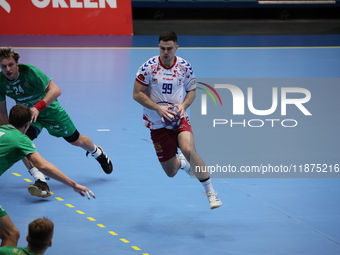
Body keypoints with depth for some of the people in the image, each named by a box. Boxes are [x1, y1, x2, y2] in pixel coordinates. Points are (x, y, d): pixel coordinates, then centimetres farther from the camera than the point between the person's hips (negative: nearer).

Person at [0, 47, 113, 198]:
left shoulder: (29, 72, -33)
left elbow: (55, 90, -39)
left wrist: (37, 107, -50)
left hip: (49, 110, -3)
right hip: (26, 114, 3)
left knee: (75, 140, 13)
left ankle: (98, 153, 48)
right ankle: (40, 181, -24)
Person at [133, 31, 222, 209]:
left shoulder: (185, 67, -6)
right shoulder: (149, 67, -12)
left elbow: (192, 90, 7)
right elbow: (137, 94, -9)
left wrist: (183, 105, -14)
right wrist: (158, 108, -22)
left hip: (179, 119, 0)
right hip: (157, 123, 0)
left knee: (188, 150, -31)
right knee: (171, 172, 4)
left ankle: (210, 192, -16)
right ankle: (182, 162, 46)